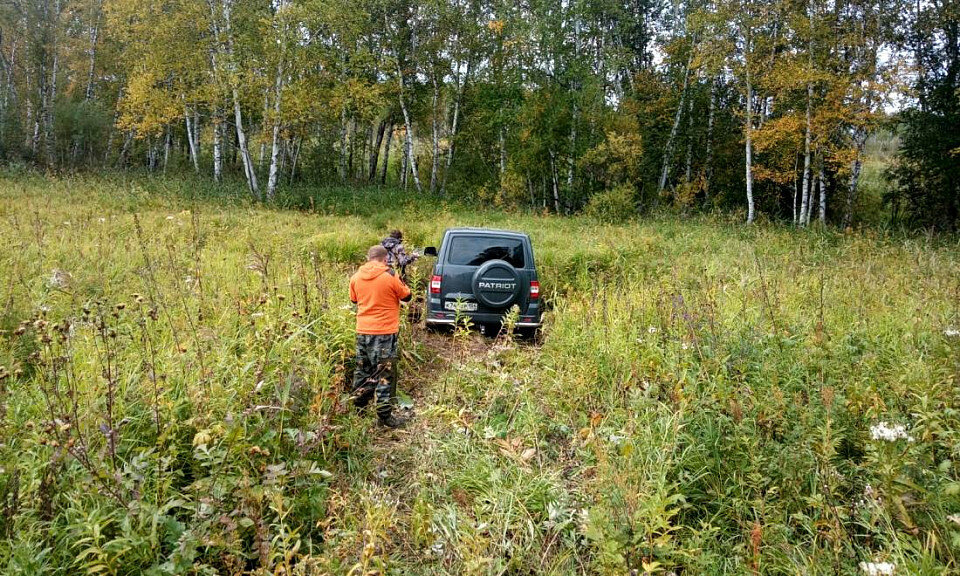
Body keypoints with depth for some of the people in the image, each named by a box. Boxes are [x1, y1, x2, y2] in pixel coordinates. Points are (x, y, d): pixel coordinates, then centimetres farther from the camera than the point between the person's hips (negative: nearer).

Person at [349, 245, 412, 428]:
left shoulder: (356, 277, 2)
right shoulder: (390, 276, -13)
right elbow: (407, 296, 0)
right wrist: (401, 283, 16)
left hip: (362, 332, 5)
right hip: (385, 332, -5)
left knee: (362, 371, 19)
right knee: (385, 374, 2)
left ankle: (358, 406, 30)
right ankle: (384, 415, 3)